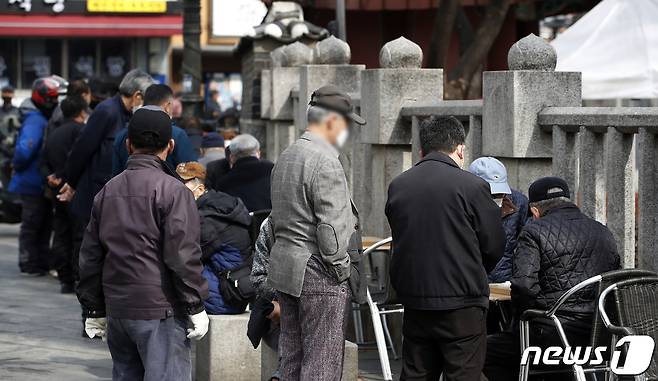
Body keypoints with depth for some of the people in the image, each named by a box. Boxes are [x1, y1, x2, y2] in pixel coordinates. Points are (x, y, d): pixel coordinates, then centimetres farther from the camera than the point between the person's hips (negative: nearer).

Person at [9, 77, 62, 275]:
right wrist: (19, 167, -16)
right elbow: (24, 149, -31)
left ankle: (42, 262, 25)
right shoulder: (35, 120, -20)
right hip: (33, 183, -9)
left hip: (42, 182, 9)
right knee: (32, 225, 0)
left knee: (44, 224, 16)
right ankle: (30, 265, 8)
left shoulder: (44, 119, 11)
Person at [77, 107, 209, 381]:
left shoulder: (108, 192, 12)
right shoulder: (172, 191, -10)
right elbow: (183, 256, -14)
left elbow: (90, 256, 16)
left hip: (117, 309, 7)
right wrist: (195, 307, -7)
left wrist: (95, 310, 22)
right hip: (160, 312, -7)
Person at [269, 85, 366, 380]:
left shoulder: (286, 157, 16)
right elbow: (331, 227, -19)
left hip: (283, 266, 10)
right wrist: (344, 268, -11)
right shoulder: (325, 162, -15)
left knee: (291, 355, 13)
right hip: (318, 273, -10)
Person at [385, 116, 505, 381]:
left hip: (414, 301, 5)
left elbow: (399, 240, 11)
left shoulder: (397, 186, 4)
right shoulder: (472, 186, -10)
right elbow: (494, 244, -3)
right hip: (462, 304, -5)